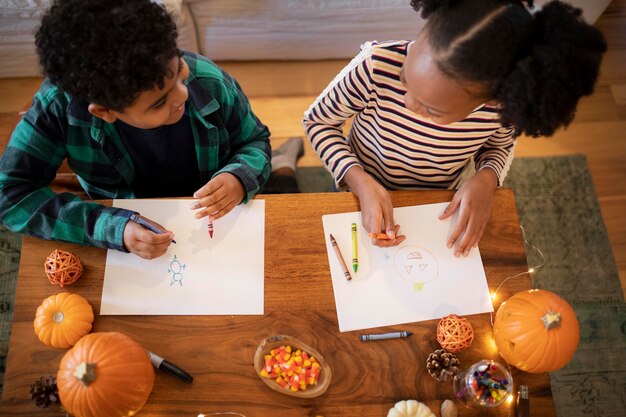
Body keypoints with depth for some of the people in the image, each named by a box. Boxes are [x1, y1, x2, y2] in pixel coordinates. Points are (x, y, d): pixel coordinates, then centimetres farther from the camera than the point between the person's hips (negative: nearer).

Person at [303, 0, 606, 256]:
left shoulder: (503, 105, -31)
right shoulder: (376, 67, -39)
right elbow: (318, 120, -20)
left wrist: (486, 179, -26)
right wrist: (361, 182, -33)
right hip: (367, 200, 0)